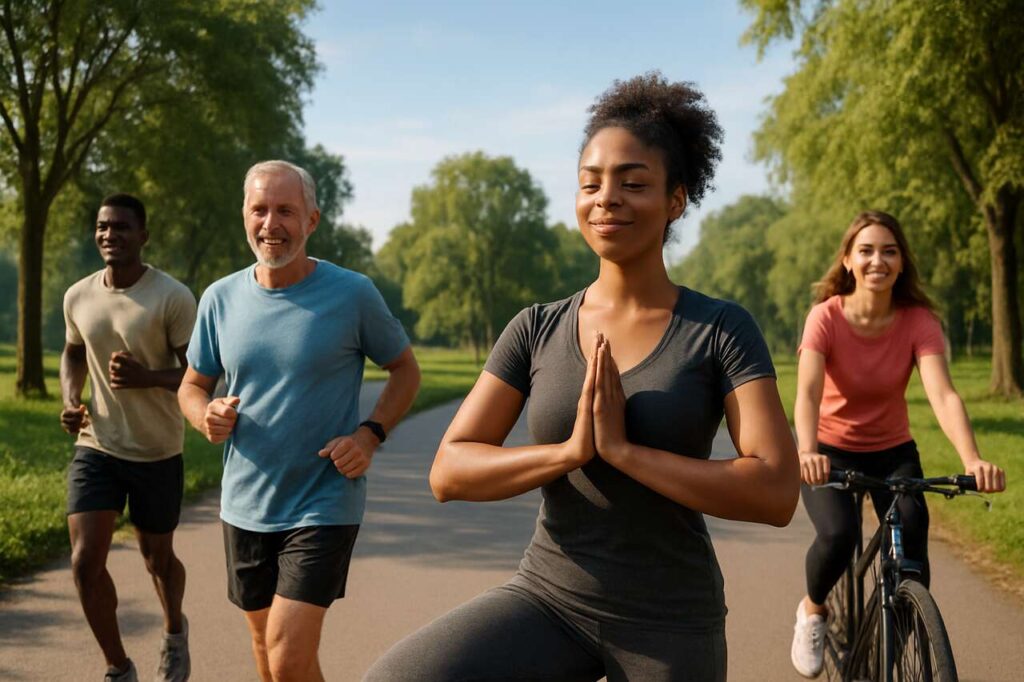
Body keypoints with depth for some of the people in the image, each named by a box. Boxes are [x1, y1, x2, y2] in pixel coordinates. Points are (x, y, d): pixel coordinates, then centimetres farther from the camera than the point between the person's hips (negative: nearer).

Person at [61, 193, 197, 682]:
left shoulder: (173, 297, -15)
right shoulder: (78, 296, -1)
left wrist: (146, 378, -30)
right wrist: (70, 399, -1)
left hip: (158, 453, -3)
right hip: (95, 448, 3)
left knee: (157, 558, 13)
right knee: (85, 562, -8)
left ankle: (175, 631, 46)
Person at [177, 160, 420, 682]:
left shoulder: (353, 294, -10)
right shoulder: (220, 298, 0)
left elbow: (405, 369, 2)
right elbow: (192, 386, 11)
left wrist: (370, 434, -15)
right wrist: (207, 417, -13)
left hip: (324, 506, -4)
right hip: (244, 507, 5)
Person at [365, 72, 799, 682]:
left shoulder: (722, 330, -6)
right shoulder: (538, 329, 2)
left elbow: (776, 492, -16)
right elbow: (448, 472, -4)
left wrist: (622, 449, -19)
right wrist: (570, 450, -18)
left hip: (669, 625, -1)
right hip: (548, 601, 2)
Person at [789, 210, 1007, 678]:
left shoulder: (918, 320, -15)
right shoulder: (826, 316, -19)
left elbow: (943, 395, -28)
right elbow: (807, 394, -31)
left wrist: (972, 460, -45)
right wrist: (806, 452, -51)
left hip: (893, 452, 2)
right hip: (831, 451, -2)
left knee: (911, 547, -17)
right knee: (838, 535, -27)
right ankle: (812, 609, 7)